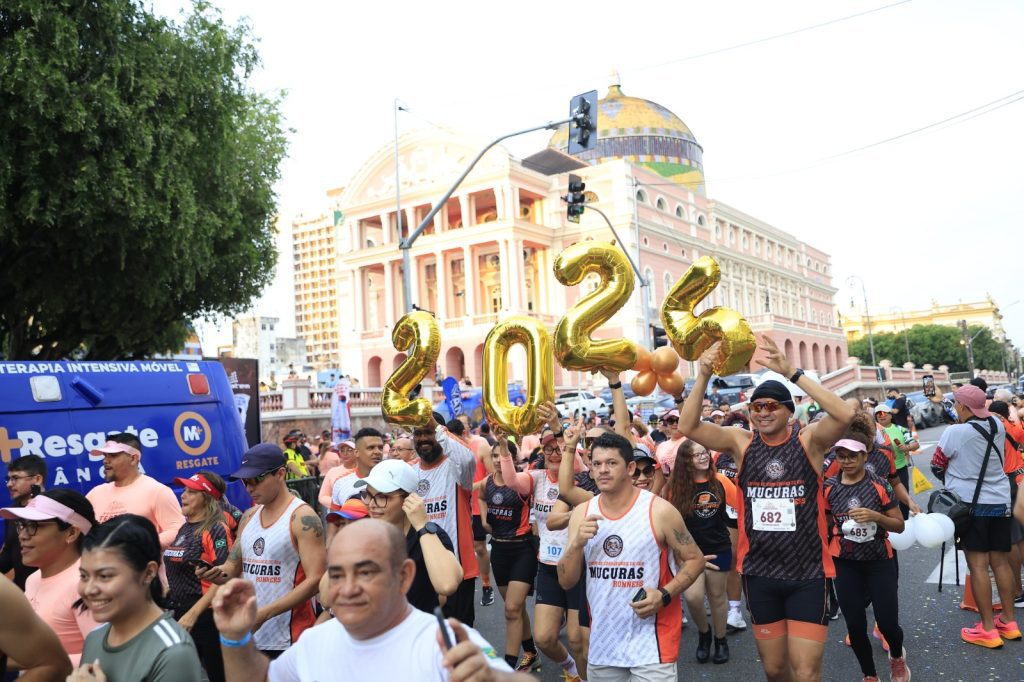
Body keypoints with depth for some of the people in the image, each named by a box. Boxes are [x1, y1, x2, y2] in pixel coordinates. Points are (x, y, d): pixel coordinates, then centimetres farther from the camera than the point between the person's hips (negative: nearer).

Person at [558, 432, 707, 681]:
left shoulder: (660, 510, -12)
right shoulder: (581, 514, 1)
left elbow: (695, 559, -3)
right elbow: (566, 582, 2)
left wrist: (664, 595, -18)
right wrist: (577, 544, -15)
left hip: (651, 641, -4)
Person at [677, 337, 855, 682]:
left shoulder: (809, 439, -8)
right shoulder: (741, 442, -3)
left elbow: (845, 415, -28)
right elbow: (688, 427, -14)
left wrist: (792, 373, -35)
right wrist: (703, 377, -27)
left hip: (808, 573, -3)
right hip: (759, 573, 3)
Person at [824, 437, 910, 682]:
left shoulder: (879, 485, -8)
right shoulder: (829, 487, -4)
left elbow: (899, 525, -4)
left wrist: (875, 516, -21)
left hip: (879, 562, -1)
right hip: (845, 564, 1)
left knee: (887, 623, -1)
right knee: (855, 625, 5)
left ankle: (897, 656, 35)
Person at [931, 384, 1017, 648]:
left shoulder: (955, 432, -16)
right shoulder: (998, 426, 1)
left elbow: (937, 467, -4)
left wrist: (952, 479, 15)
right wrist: (962, 423, 9)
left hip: (971, 503, -6)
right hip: (1001, 501, 6)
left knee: (978, 565, -3)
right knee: (1001, 562, 13)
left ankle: (988, 630, 0)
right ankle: (1009, 622, 21)